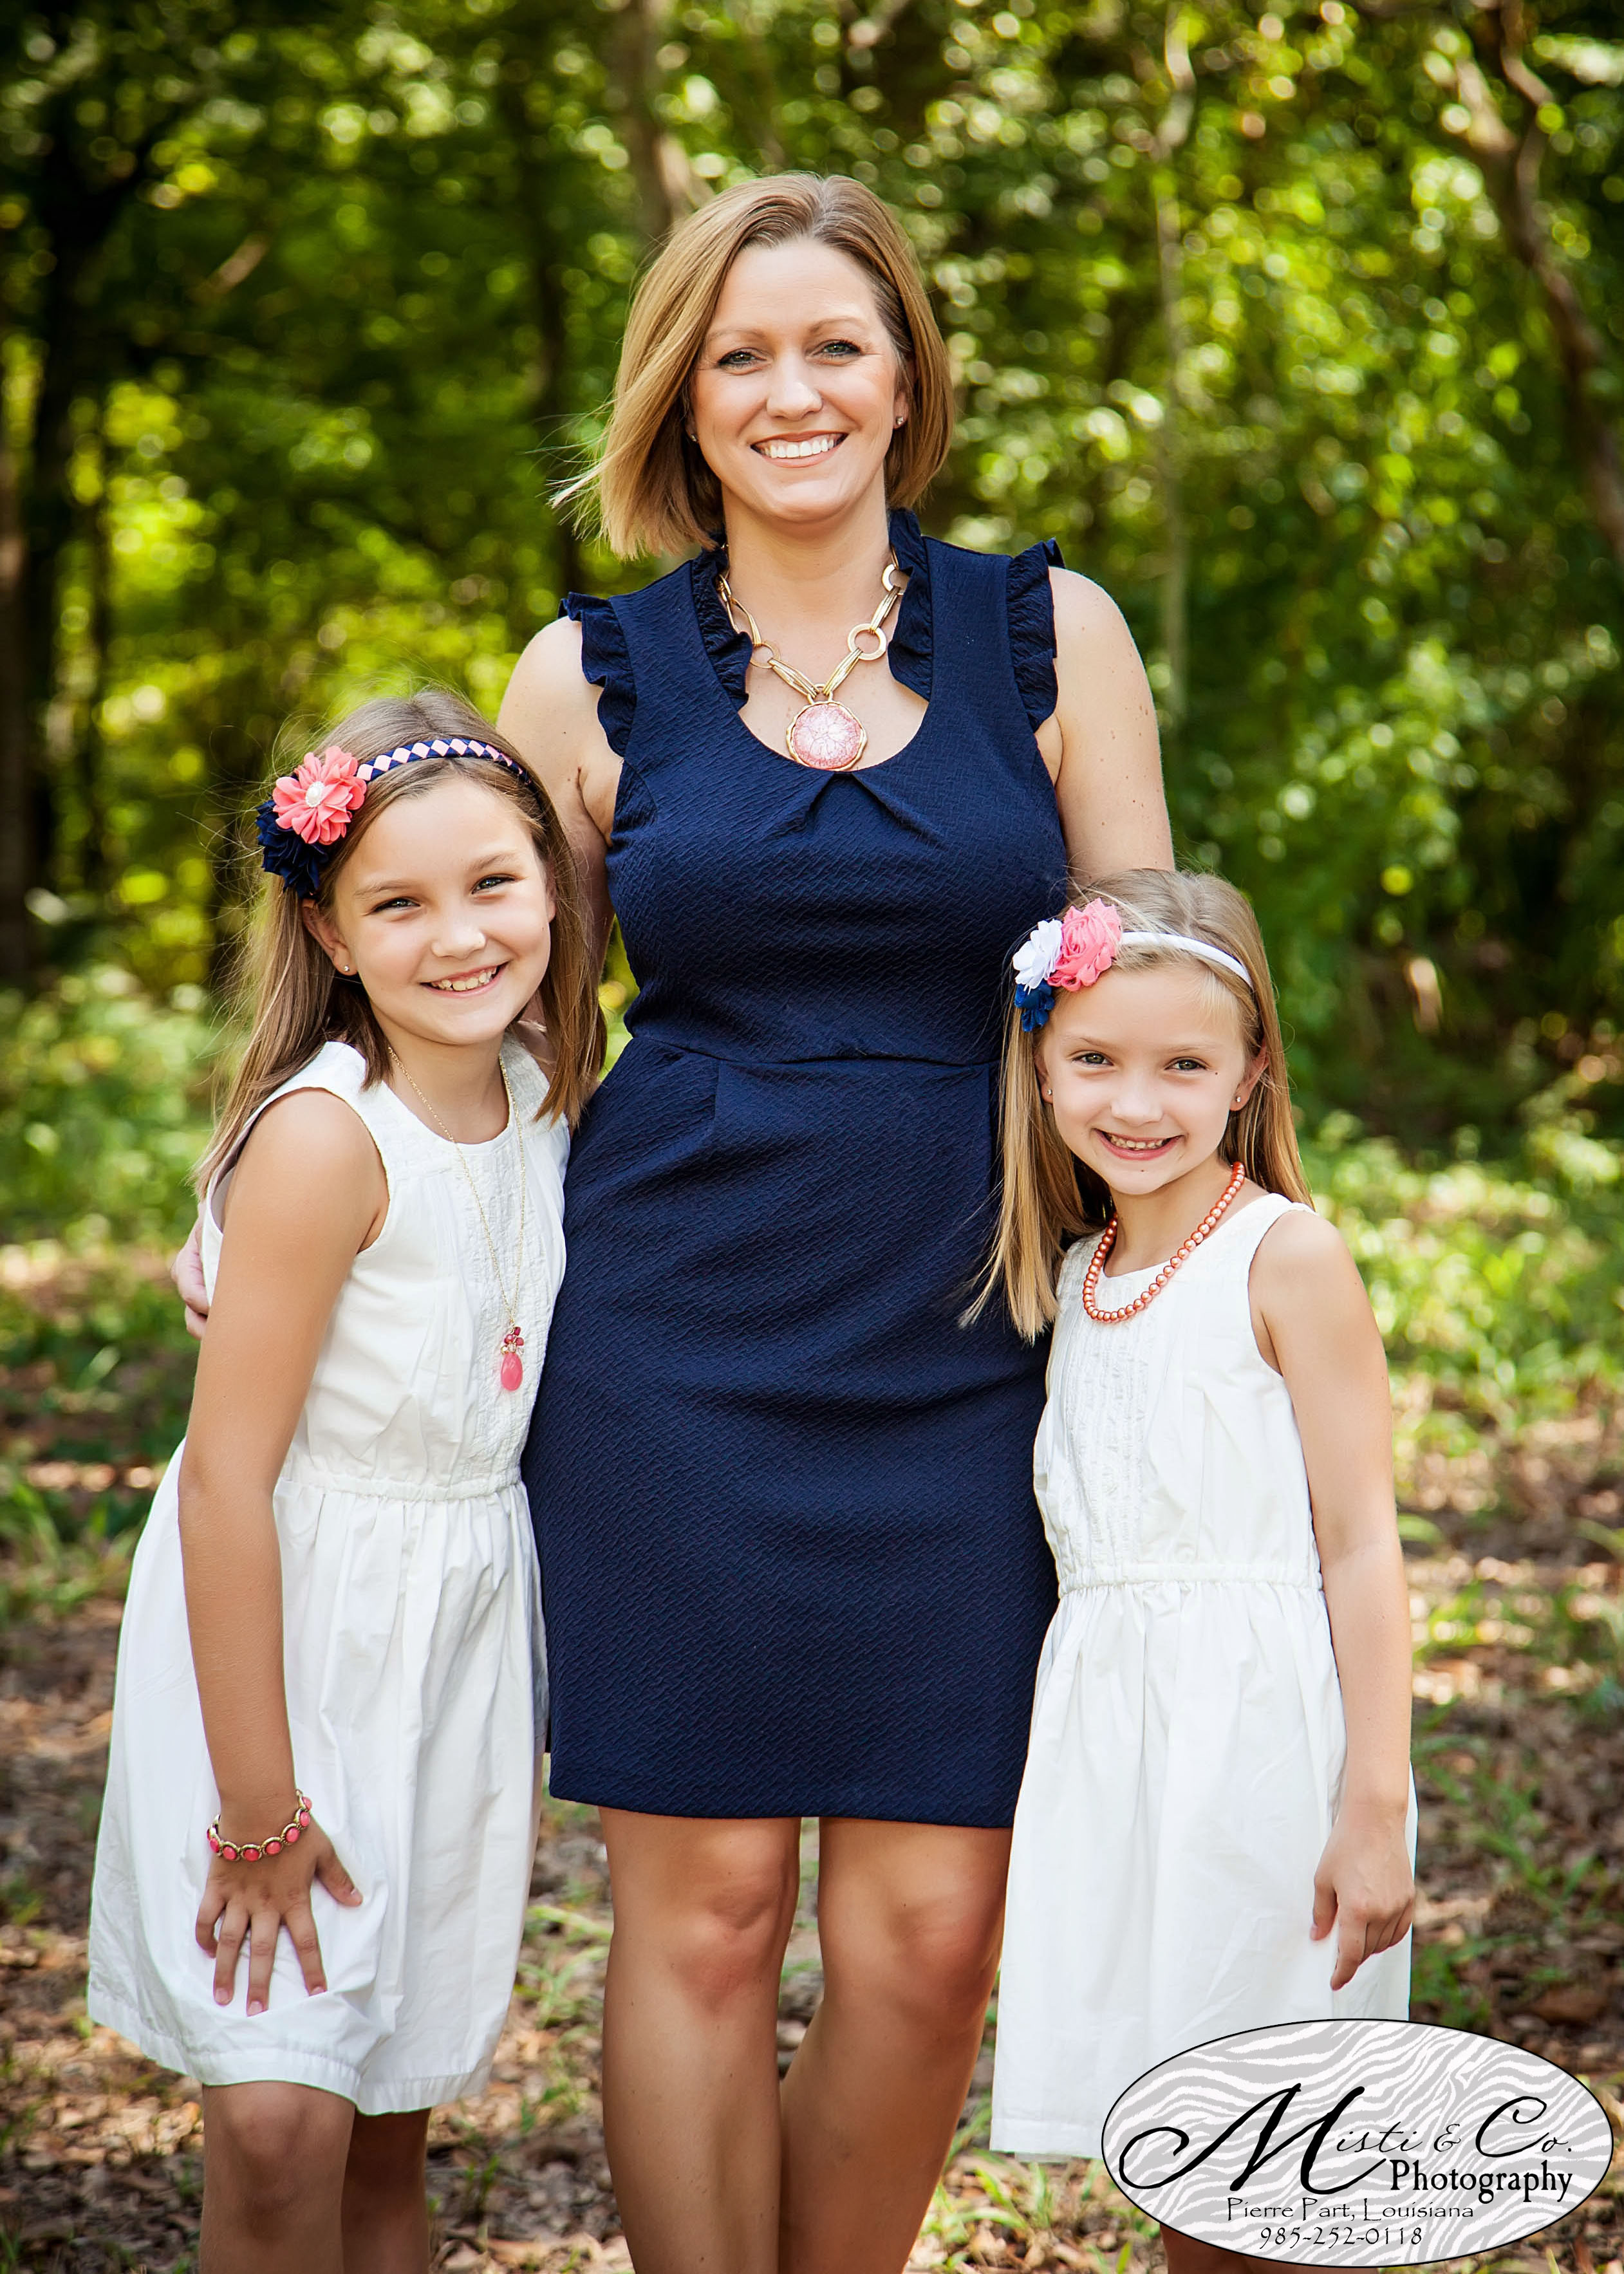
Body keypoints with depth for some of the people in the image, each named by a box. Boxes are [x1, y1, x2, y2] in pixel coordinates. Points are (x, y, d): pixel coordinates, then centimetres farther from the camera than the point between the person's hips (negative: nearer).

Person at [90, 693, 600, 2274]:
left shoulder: (544, 1094, 0)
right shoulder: (325, 1139, -21)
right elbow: (227, 1483, -20)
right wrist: (257, 1808, -18)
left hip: (460, 1635, 6)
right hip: (277, 1626, -6)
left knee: (392, 2133, 12)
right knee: (281, 2120, -14)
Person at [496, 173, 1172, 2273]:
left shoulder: (1053, 639, 6)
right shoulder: (589, 676, 6)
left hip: (964, 1356, 0)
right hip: (676, 1348, 0)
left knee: (929, 1937, 1)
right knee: (702, 1905, 2)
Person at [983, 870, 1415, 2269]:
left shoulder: (1287, 1256, -8)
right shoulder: (1072, 1276, 12)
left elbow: (1362, 1544, -11)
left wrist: (1375, 1808, -16)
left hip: (1264, 1723, -6)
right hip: (1108, 1722, 6)